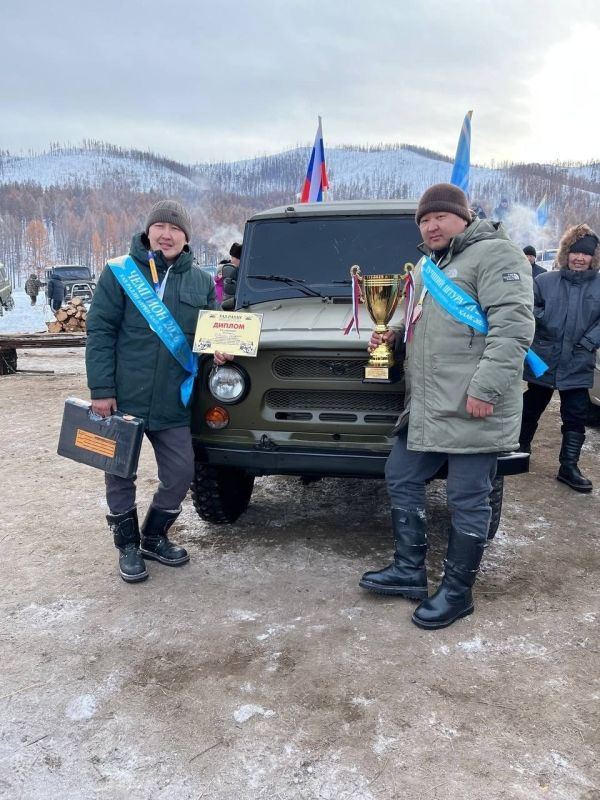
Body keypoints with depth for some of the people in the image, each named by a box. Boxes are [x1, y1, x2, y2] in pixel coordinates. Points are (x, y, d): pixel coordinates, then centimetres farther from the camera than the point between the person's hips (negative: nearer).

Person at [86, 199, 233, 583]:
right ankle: (128, 546, 27)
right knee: (120, 473, 8)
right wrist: (101, 390, -12)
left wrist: (221, 349, -7)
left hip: (173, 402, 3)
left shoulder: (202, 281, 8)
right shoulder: (119, 272, -2)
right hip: (121, 397, -2)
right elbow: (100, 332, -6)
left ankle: (154, 537, 31)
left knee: (180, 473, 6)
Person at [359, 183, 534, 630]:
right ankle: (410, 572, 28)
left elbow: (514, 325, -19)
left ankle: (458, 592, 16)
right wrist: (394, 338, 12)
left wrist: (486, 387, -25)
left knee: (467, 501, 1)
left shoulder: (495, 254, -8)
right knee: (401, 478, 14)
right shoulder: (427, 266, 20)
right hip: (426, 406, 9)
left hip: (474, 408, -9)